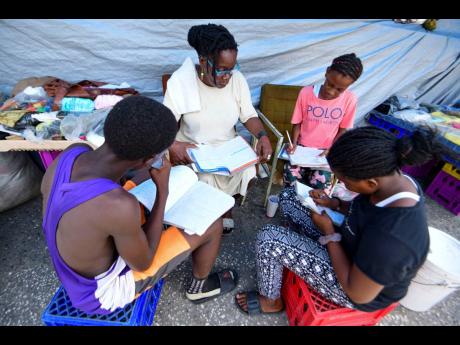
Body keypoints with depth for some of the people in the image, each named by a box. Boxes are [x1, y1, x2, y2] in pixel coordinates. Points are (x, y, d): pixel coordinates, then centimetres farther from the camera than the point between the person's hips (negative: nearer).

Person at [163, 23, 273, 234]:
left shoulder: (237, 79, -7)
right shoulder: (180, 81, -16)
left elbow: (248, 115, -2)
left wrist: (262, 136, -22)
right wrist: (171, 145, -36)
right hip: (192, 151, -3)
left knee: (248, 172, -18)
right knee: (205, 181, -26)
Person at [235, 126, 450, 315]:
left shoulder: (390, 237, -41)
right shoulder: (397, 180, -15)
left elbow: (358, 294, -25)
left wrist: (329, 232, -21)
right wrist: (335, 204, -9)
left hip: (354, 287, -7)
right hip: (347, 244, 8)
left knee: (268, 238, -17)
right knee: (288, 195, 4)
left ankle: (271, 301, 14)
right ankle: (297, 246, 28)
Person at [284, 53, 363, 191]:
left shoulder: (350, 100, -11)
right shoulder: (306, 93, -13)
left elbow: (343, 129, 1)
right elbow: (297, 123, -3)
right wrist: (294, 143, -18)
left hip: (326, 150, 0)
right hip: (302, 147, 0)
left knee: (320, 184, -20)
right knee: (291, 177, -21)